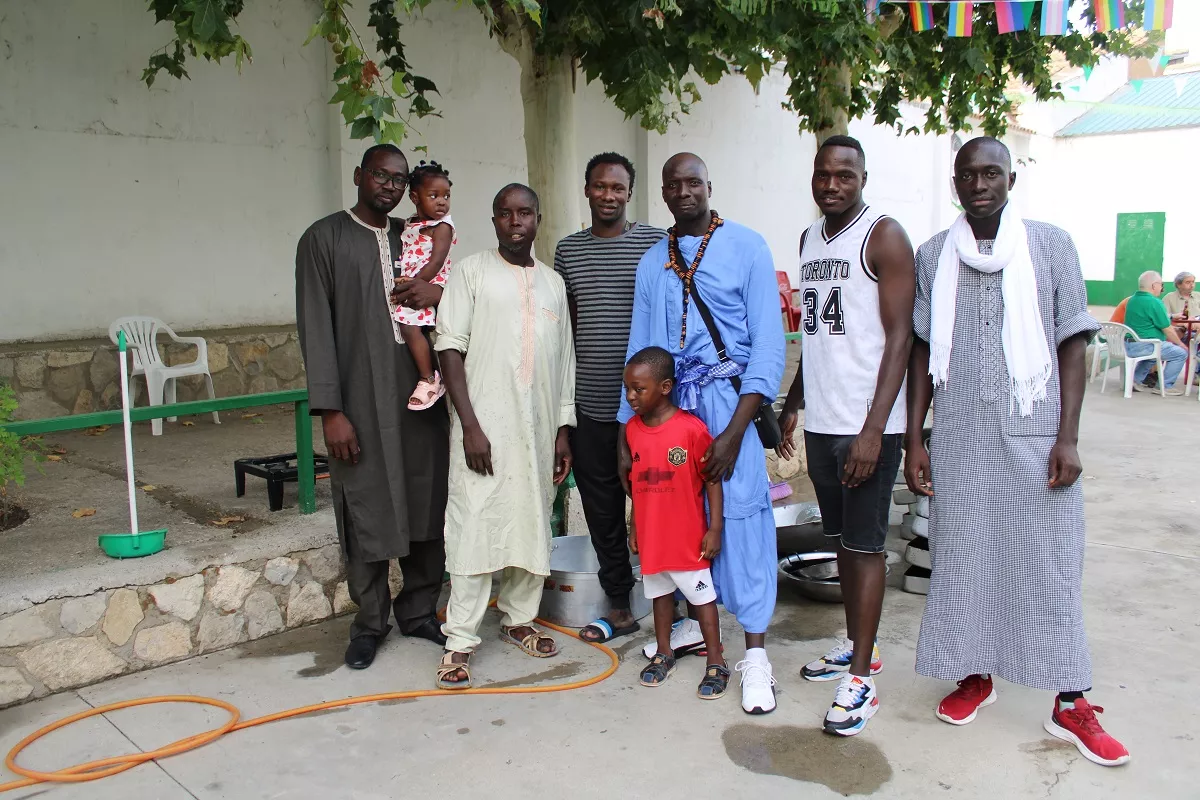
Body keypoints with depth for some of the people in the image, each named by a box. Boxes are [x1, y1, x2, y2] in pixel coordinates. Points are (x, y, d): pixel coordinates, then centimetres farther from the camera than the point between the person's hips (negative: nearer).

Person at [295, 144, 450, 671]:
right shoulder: (324, 239, 0)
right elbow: (316, 328, -7)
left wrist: (438, 291, 0)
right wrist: (330, 410, -13)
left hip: (421, 394, 4)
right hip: (362, 402, -4)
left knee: (428, 509, 9)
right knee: (368, 515, 4)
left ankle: (418, 609, 27)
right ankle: (370, 622, 22)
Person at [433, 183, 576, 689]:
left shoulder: (553, 282, 14)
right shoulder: (471, 272, 0)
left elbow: (564, 362, 16)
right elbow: (450, 348, -7)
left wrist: (564, 429, 10)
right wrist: (469, 425, -14)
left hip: (539, 429, 5)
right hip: (484, 426, -4)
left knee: (532, 527, 11)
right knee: (474, 529, -5)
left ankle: (519, 619, 28)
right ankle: (460, 642, 5)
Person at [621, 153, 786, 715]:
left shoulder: (746, 247, 0)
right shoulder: (652, 263, 14)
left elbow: (769, 341, -6)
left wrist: (734, 430, -14)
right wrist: (627, 433, 10)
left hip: (727, 400, -4)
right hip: (663, 403, 4)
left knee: (740, 517, -8)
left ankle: (755, 656, 0)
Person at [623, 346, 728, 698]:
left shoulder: (692, 429, -18)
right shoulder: (632, 429, -1)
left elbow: (712, 480, -11)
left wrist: (715, 528, -11)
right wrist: (635, 526, 13)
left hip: (688, 535, -5)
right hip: (651, 535, 5)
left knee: (701, 596, 7)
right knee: (660, 593, 19)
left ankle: (716, 663, 19)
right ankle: (663, 653, 35)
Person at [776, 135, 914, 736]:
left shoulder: (884, 236, -9)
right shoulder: (810, 239, 14)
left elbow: (900, 336, -14)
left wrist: (873, 429, -20)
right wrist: (792, 403, 19)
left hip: (867, 424, -7)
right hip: (820, 419, 7)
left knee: (865, 545, -1)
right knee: (841, 539, 15)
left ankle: (861, 678, 7)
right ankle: (855, 647, 30)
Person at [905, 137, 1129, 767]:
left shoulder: (1050, 245, 2)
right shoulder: (933, 256, 7)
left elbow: (1072, 344, 2)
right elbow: (923, 351, 8)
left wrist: (1068, 438, -6)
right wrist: (914, 441, 4)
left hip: (1034, 438, -1)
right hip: (959, 441, 2)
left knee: (1049, 566, 3)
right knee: (961, 560, 9)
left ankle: (1070, 705, 16)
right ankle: (975, 676, 28)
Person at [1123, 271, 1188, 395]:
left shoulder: (1132, 300, 11)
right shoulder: (1154, 302, -16)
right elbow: (1167, 330, -12)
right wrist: (1180, 344, 3)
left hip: (1127, 346, 9)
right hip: (1143, 346, -9)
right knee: (1181, 353, 2)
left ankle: (1135, 380, 26)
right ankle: (1165, 386, 5)